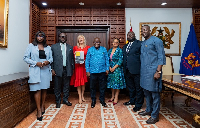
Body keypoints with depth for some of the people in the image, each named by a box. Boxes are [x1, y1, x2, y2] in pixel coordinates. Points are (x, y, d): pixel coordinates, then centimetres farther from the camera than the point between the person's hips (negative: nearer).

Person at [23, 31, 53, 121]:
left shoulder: (48, 48, 13)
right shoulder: (31, 46, 4)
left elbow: (51, 58, 14)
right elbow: (25, 58, -1)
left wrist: (48, 61, -10)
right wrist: (36, 63, -13)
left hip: (46, 70, 3)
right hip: (35, 71, -3)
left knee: (44, 89, 9)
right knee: (37, 90, -4)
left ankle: (42, 106, 26)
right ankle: (39, 110, 2)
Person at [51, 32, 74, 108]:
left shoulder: (70, 47, 11)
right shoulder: (54, 47, 6)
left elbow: (72, 59, 9)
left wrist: (73, 68, 4)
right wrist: (52, 69, -5)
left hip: (67, 70, 2)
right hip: (58, 70, -1)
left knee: (66, 86, 10)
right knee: (57, 86, 6)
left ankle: (65, 99, 25)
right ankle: (58, 101, 20)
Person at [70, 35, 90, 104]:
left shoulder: (87, 47, 6)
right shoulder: (75, 48, 8)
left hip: (84, 65, 0)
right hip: (77, 66, 0)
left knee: (84, 81, 6)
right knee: (78, 81, -1)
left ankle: (82, 95, 22)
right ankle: (80, 97, 8)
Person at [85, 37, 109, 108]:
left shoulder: (104, 49, 7)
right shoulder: (90, 50, 5)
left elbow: (107, 59, 7)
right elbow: (87, 61, 3)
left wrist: (107, 69, 1)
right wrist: (87, 71, -2)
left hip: (102, 71, 1)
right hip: (92, 72, 0)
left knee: (102, 86, 9)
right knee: (92, 87, 7)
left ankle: (102, 100, 25)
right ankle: (93, 101, 23)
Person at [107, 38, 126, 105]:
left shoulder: (119, 50, -4)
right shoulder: (110, 50, 11)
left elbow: (120, 60, -11)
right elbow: (107, 60, 9)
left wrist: (114, 67, -14)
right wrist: (109, 67, -5)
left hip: (117, 69, -5)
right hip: (110, 69, 5)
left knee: (117, 82, -2)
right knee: (111, 82, 9)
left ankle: (116, 98, 8)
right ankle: (112, 96, 22)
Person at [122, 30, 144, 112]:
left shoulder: (139, 44, -5)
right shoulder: (125, 46, 17)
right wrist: (124, 68, 11)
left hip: (136, 70, -7)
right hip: (127, 71, 7)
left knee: (138, 88, 4)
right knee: (130, 87, 20)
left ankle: (138, 104, 18)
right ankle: (132, 100, 37)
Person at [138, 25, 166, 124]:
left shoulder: (156, 41, -7)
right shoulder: (142, 43, 17)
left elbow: (161, 57, -12)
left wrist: (158, 71, -19)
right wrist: (142, 70, 14)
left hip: (152, 71, -8)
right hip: (144, 72, 8)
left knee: (154, 93, 0)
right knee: (146, 92, 17)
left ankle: (155, 116, 12)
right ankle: (148, 110, 34)